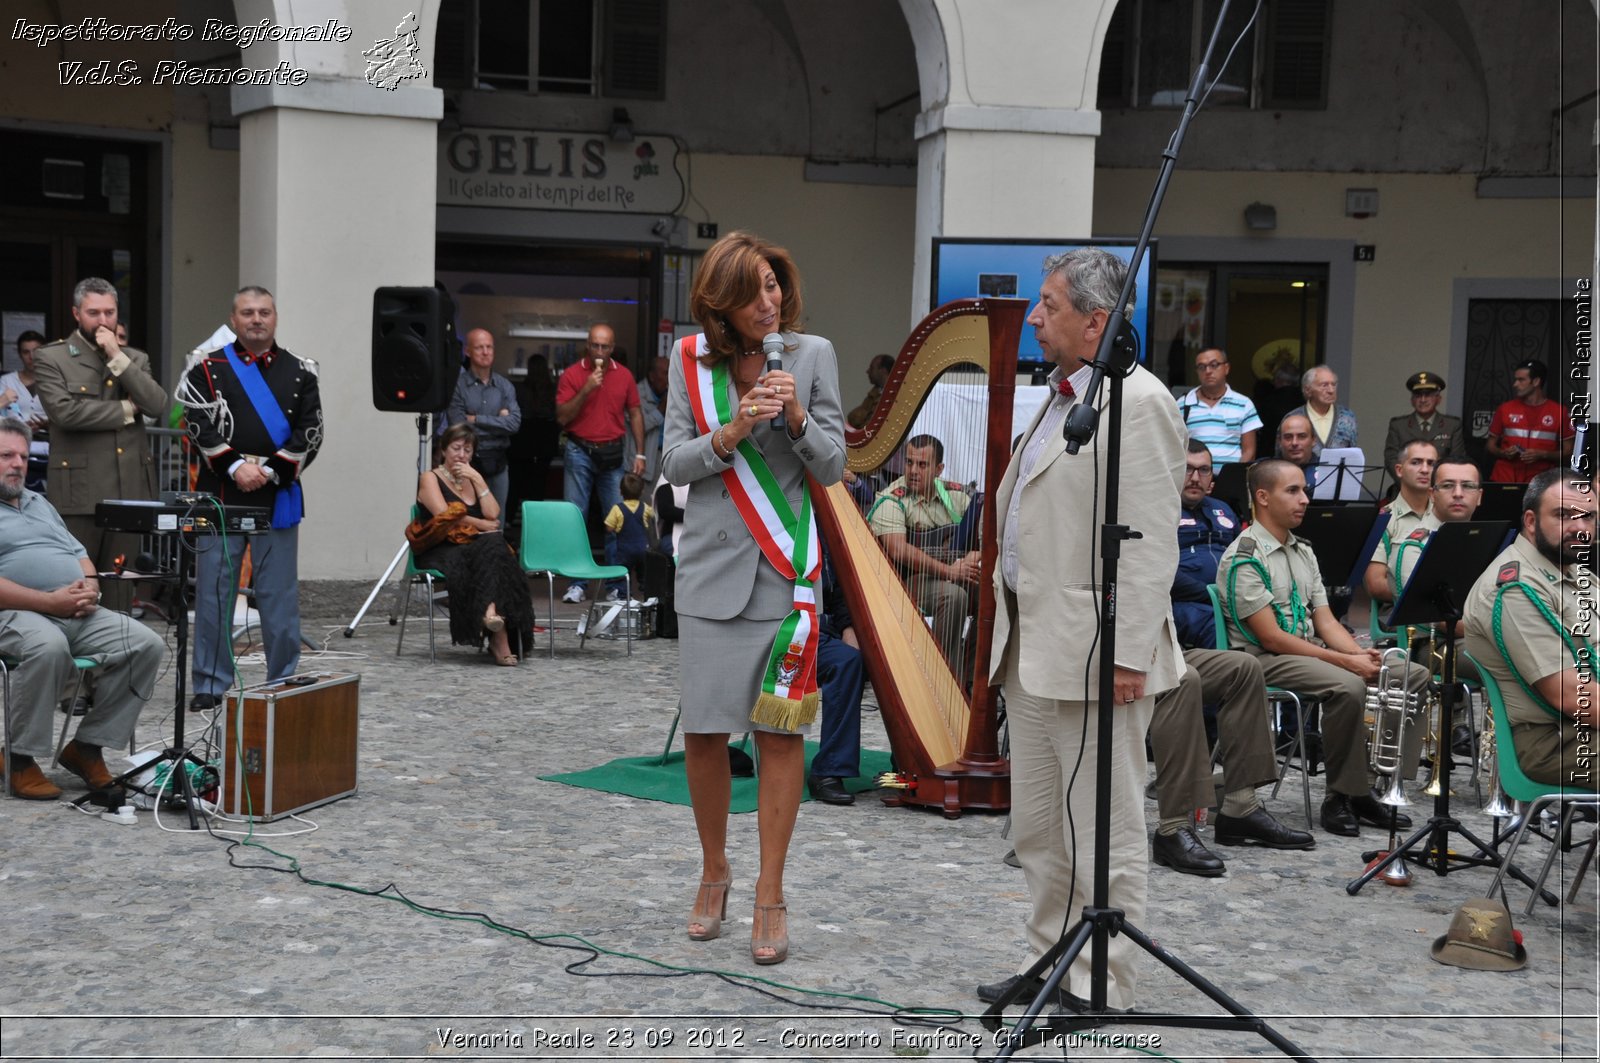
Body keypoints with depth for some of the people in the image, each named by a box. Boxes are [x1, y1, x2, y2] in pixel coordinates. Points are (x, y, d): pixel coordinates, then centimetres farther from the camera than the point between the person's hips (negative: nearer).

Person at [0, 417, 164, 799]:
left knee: (148, 645, -14)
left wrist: (89, 587, 1)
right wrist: (52, 602, -19)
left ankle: (87, 746, -5)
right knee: (49, 648, -40)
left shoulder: (39, 503, 26)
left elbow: (79, 553, 24)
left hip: (80, 615, 7)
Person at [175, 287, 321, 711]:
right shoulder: (208, 369, 6)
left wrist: (270, 471, -10)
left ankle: (283, 683, 14)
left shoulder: (299, 372, 9)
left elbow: (309, 433, 1)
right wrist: (235, 467, -15)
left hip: (278, 498, 1)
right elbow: (201, 426, -4)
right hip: (220, 496, -1)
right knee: (214, 593, 2)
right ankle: (211, 685, 11)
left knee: (279, 595, 4)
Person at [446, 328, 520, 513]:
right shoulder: (458, 386, -5)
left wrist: (476, 419, -10)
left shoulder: (504, 386, 7)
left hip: (498, 463, 4)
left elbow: (514, 423, -5)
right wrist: (497, 421, -7)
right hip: (469, 462, -4)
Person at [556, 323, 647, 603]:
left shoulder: (624, 375, 5)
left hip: (612, 454, 2)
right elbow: (562, 417, -7)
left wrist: (640, 454, 5)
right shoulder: (572, 375, -2)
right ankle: (576, 583, 4)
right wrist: (586, 389, -18)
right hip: (579, 452, -2)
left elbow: (635, 414, 11)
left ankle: (617, 584, 9)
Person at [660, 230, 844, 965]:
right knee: (704, 730, 4)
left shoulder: (812, 355, 1)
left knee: (780, 729, -1)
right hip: (712, 567, 1)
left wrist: (797, 417, -17)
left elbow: (832, 469, 1)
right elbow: (674, 464, 0)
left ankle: (770, 895, 7)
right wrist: (731, 432, -16)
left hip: (784, 569, -1)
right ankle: (713, 870, 25)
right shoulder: (691, 360, 4)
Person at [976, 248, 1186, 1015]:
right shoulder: (1060, 398, 17)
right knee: (1038, 827, 17)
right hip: (1033, 649, 10)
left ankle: (1100, 986, 11)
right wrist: (1010, 633, 18)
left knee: (1103, 831, 2)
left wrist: (1130, 653, -22)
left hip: (1092, 654, -10)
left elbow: (1149, 541, -19)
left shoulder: (1137, 401, -13)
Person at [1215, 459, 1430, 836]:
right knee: (1348, 686, -35)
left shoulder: (1303, 551, 16)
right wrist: (1346, 661, -20)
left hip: (1312, 651, 9)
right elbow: (1271, 638, -18)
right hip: (1265, 660, -9)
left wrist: (1362, 654, -9)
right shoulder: (1244, 558, -12)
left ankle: (1378, 785, -5)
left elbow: (1325, 621, 12)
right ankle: (1341, 797, -18)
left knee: (1414, 674, -4)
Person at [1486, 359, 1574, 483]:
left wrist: (1542, 455, -13)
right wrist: (1503, 453, -8)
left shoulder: (1559, 411, 1)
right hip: (1504, 480, 1)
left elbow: (1568, 451, 3)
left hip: (1539, 482, -1)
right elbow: (1491, 446, 12)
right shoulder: (1505, 409, 6)